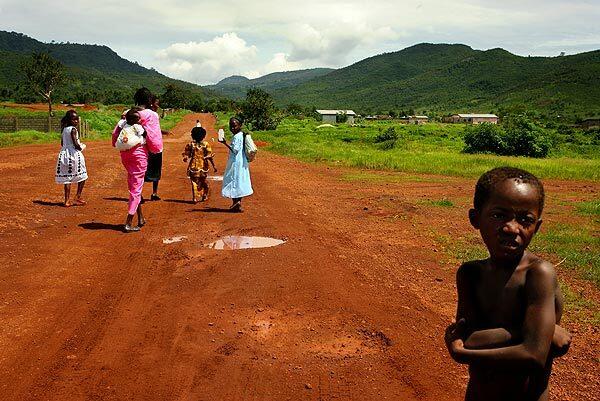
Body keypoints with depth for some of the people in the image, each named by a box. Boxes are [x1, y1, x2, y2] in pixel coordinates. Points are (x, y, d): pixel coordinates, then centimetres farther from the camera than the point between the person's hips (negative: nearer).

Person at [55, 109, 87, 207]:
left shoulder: (64, 129, 10)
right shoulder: (73, 129, -13)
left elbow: (62, 143, 16)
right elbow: (75, 144, -20)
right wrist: (82, 147, 0)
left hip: (64, 154, 7)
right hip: (74, 154, -7)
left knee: (67, 178, 7)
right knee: (82, 177, 7)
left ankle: (67, 200, 7)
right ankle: (78, 197, 5)